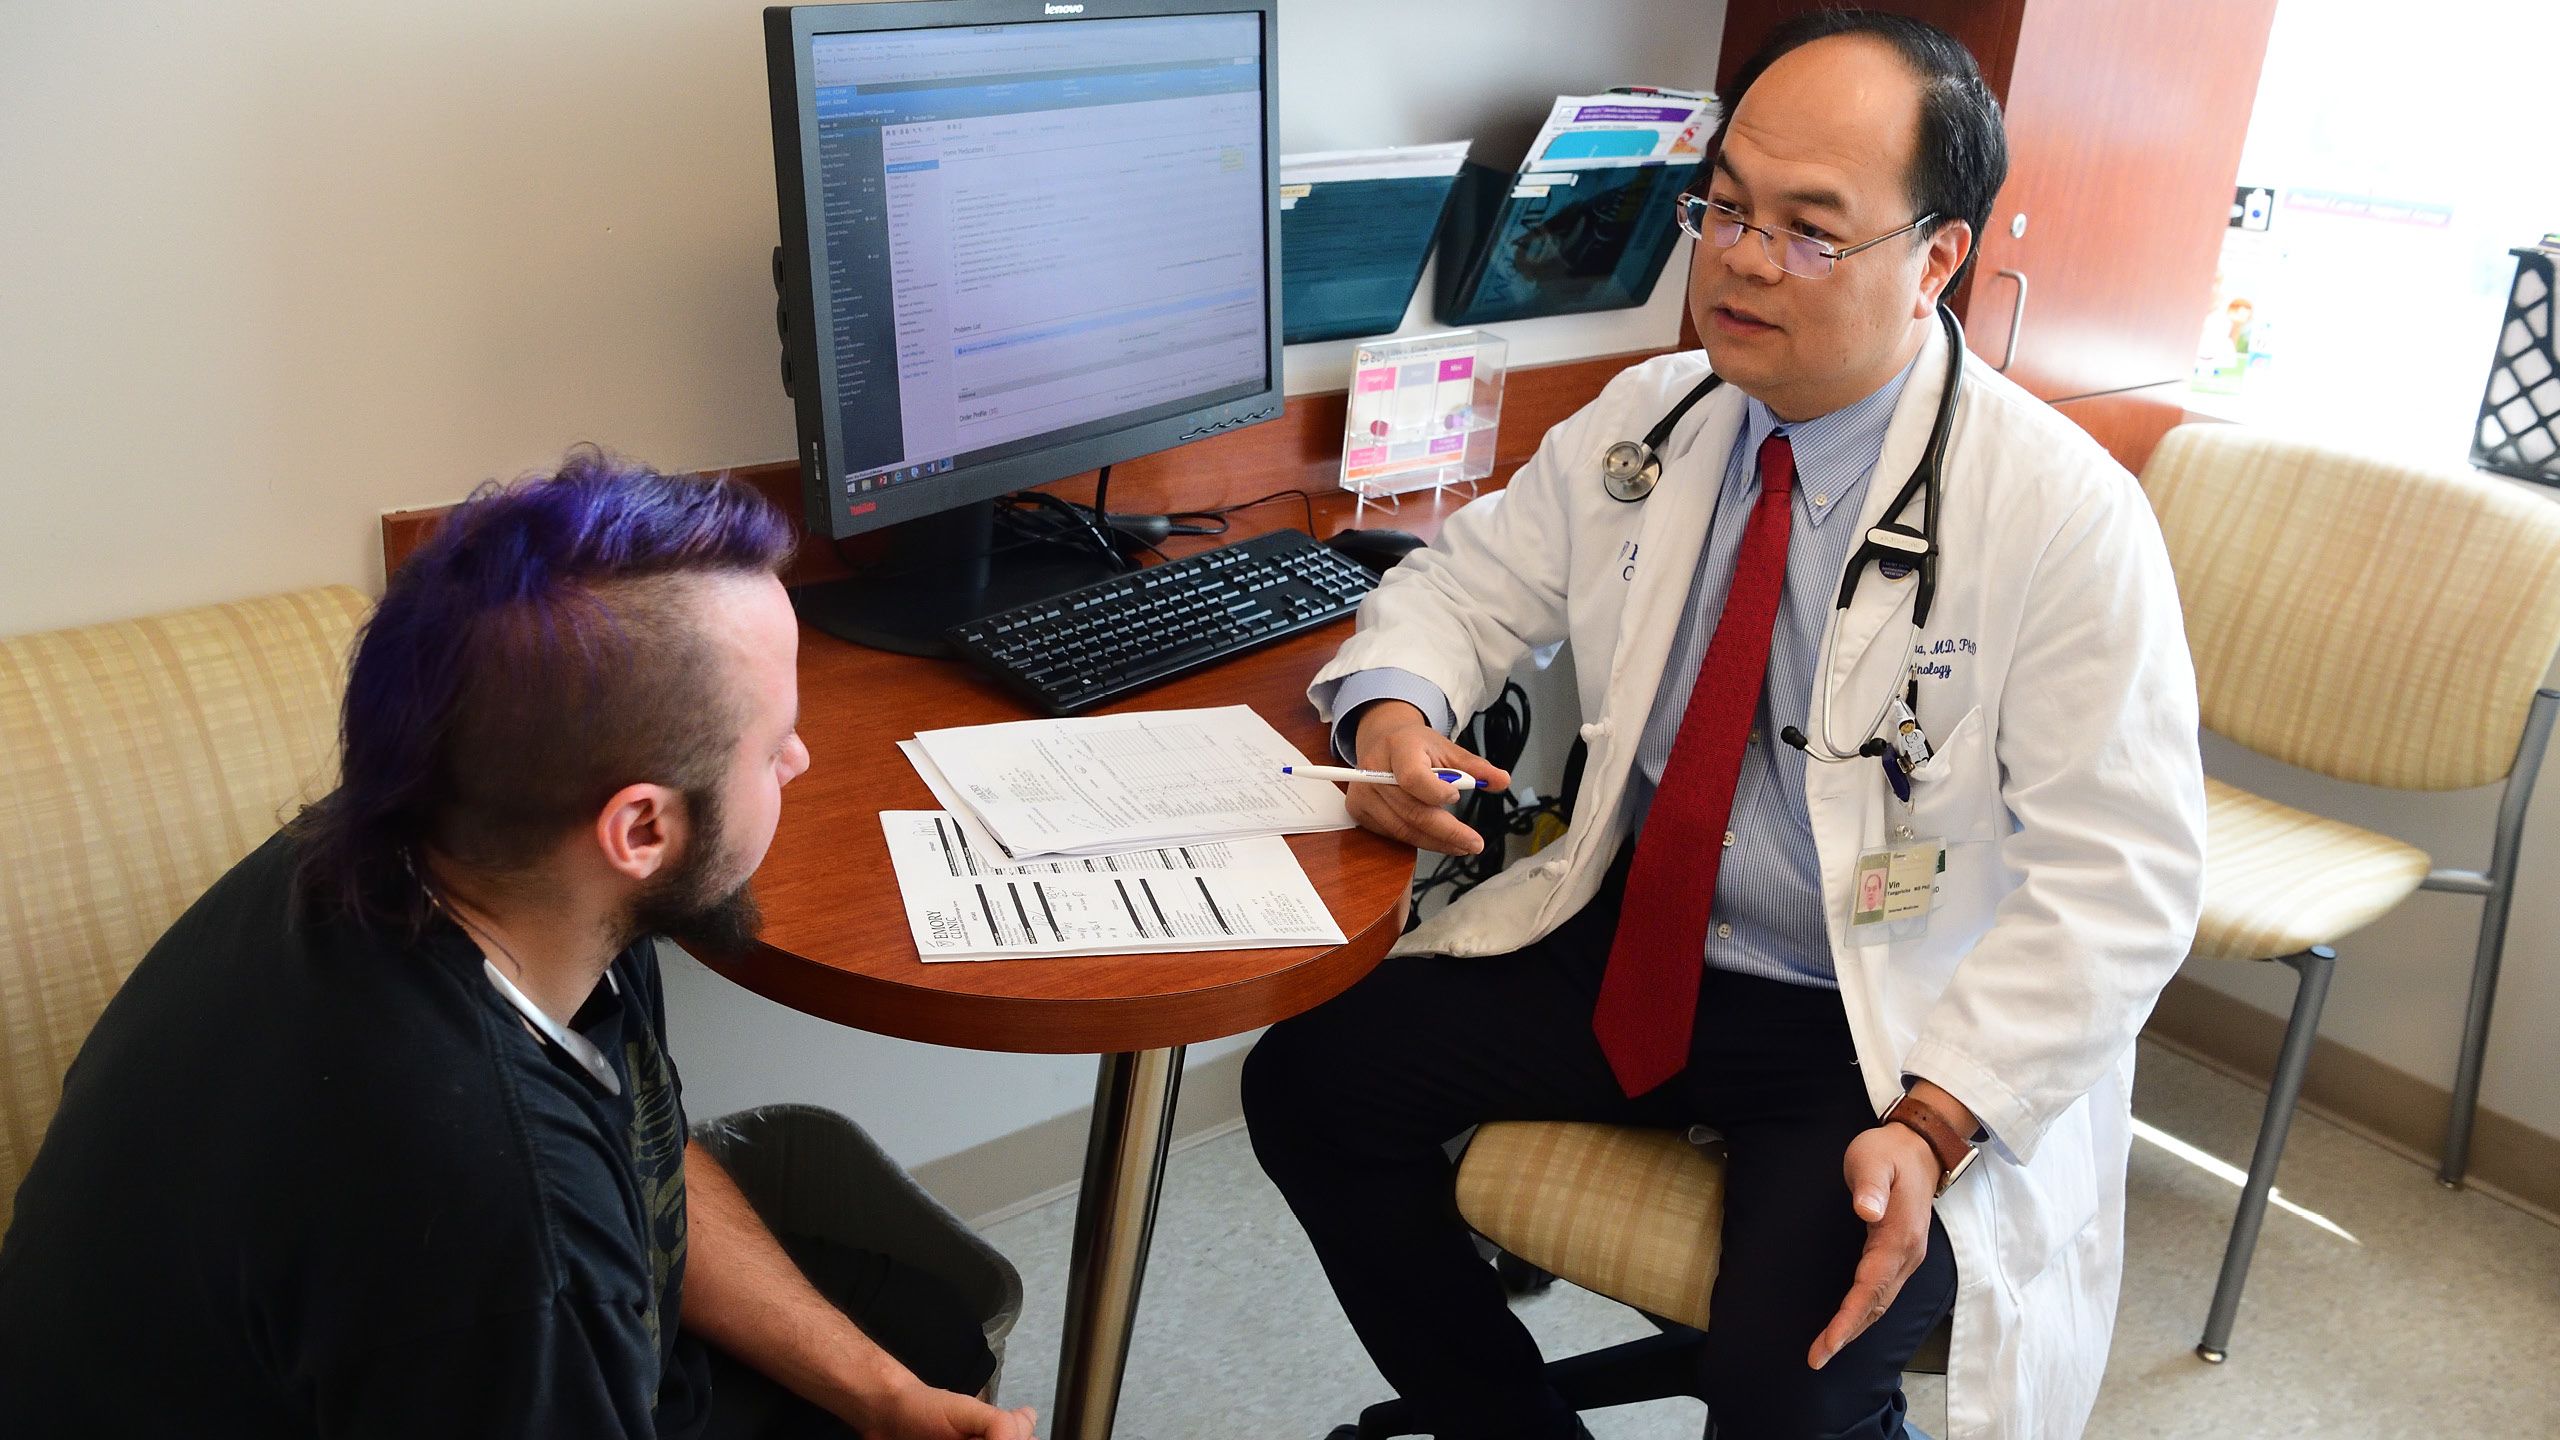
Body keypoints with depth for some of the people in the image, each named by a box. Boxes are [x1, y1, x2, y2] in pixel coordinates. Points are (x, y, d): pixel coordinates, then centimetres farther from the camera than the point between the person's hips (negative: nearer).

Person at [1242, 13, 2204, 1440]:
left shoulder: (2065, 515, -16)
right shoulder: (1646, 422, 0)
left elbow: (2118, 884, -16)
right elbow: (1469, 581, 12)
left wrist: (1935, 1122, -26)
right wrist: (1394, 705, -12)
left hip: (1890, 1026, -5)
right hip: (1635, 939, 6)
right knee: (1310, 1081, -7)